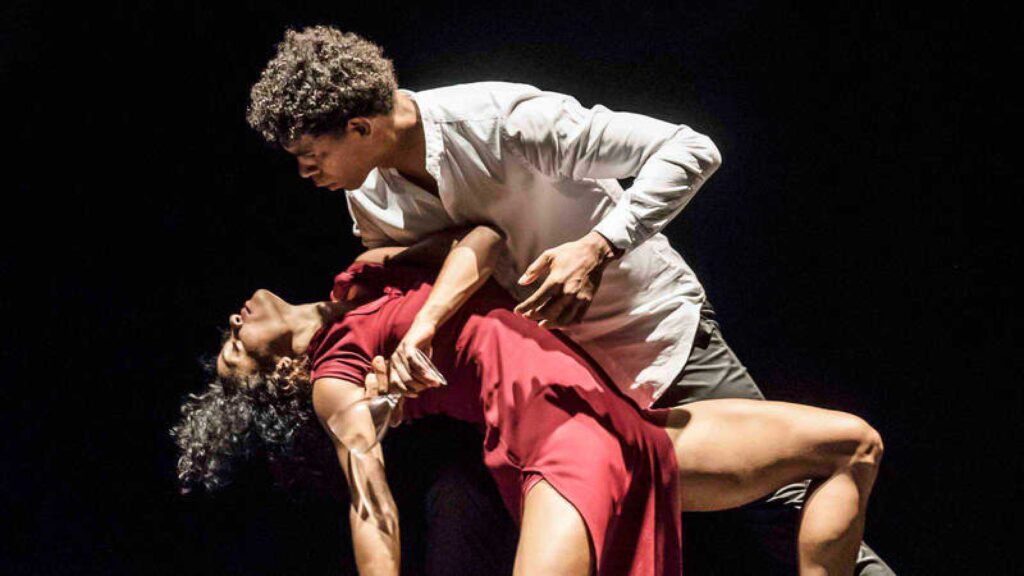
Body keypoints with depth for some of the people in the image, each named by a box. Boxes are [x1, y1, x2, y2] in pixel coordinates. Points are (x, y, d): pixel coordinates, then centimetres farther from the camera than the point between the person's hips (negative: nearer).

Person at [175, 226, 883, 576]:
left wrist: (421, 329, -8)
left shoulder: (359, 283, 23)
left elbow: (481, 242, 7)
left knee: (854, 446, 8)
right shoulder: (332, 380, 5)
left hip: (627, 423, 8)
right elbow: (371, 502, -10)